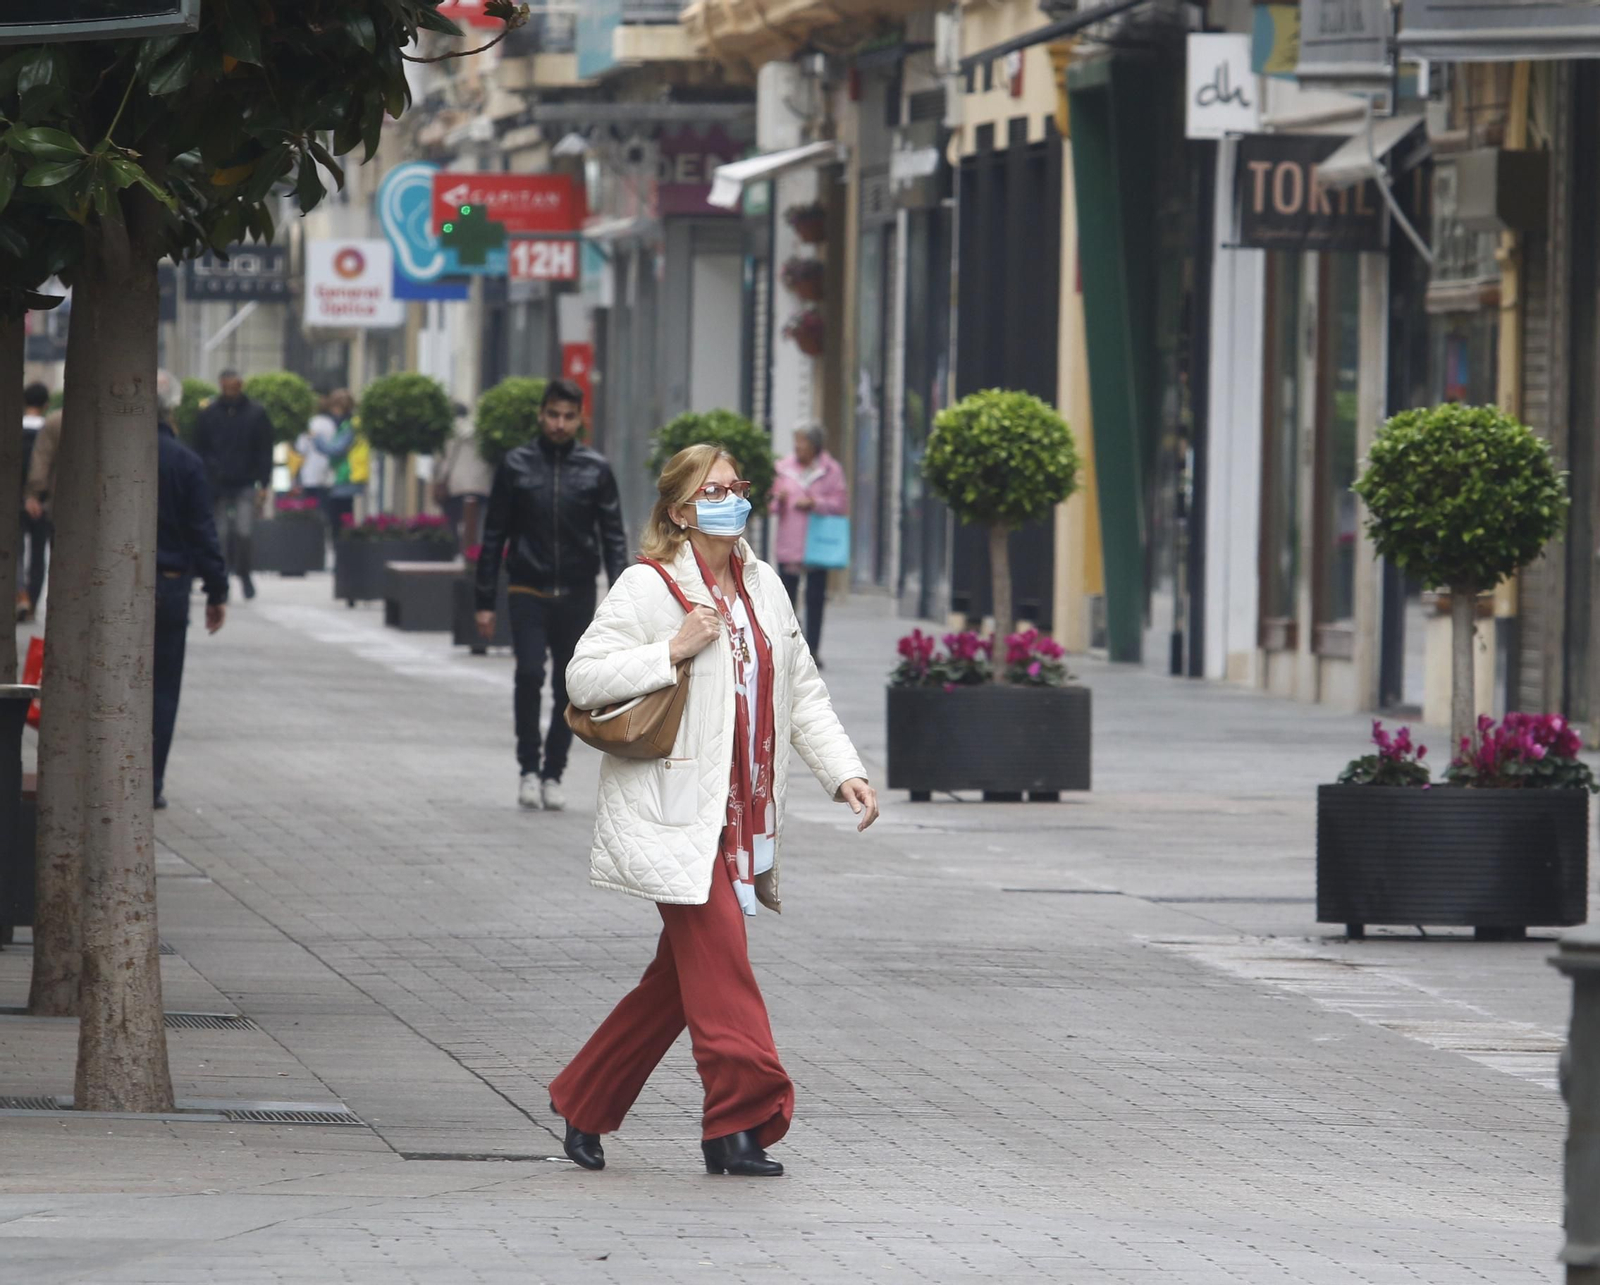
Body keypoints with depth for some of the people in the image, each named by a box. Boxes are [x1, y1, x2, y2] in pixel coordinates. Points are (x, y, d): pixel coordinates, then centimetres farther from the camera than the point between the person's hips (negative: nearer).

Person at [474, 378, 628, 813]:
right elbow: (494, 536, 7)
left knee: (569, 687, 3)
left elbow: (613, 537, 5)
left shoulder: (595, 469, 4)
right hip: (528, 592, -1)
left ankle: (553, 773, 16)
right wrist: (485, 602, 3)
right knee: (529, 675, -15)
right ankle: (529, 768, -1)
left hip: (577, 596, 1)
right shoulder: (516, 466, 3)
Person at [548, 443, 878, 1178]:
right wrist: (673, 651, -18)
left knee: (681, 977, 10)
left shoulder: (763, 587, 13)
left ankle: (583, 1104, 22)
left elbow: (801, 693, 18)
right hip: (674, 811, -7)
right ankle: (741, 1119, -11)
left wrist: (844, 772, 8)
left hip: (740, 814, 7)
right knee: (717, 959, -14)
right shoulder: (648, 587, -7)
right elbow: (583, 677, -12)